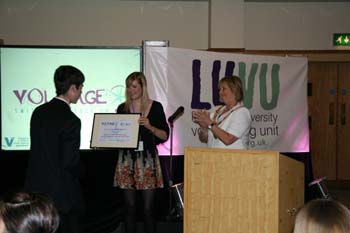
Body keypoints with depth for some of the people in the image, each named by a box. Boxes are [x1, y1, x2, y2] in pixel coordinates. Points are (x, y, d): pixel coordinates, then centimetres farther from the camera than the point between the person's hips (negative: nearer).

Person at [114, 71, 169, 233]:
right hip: (127, 159, 2)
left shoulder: (155, 107, 2)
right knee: (130, 207, 3)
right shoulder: (122, 108, 8)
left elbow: (164, 136, 0)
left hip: (148, 160, -2)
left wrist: (150, 127, -16)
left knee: (148, 208, -3)